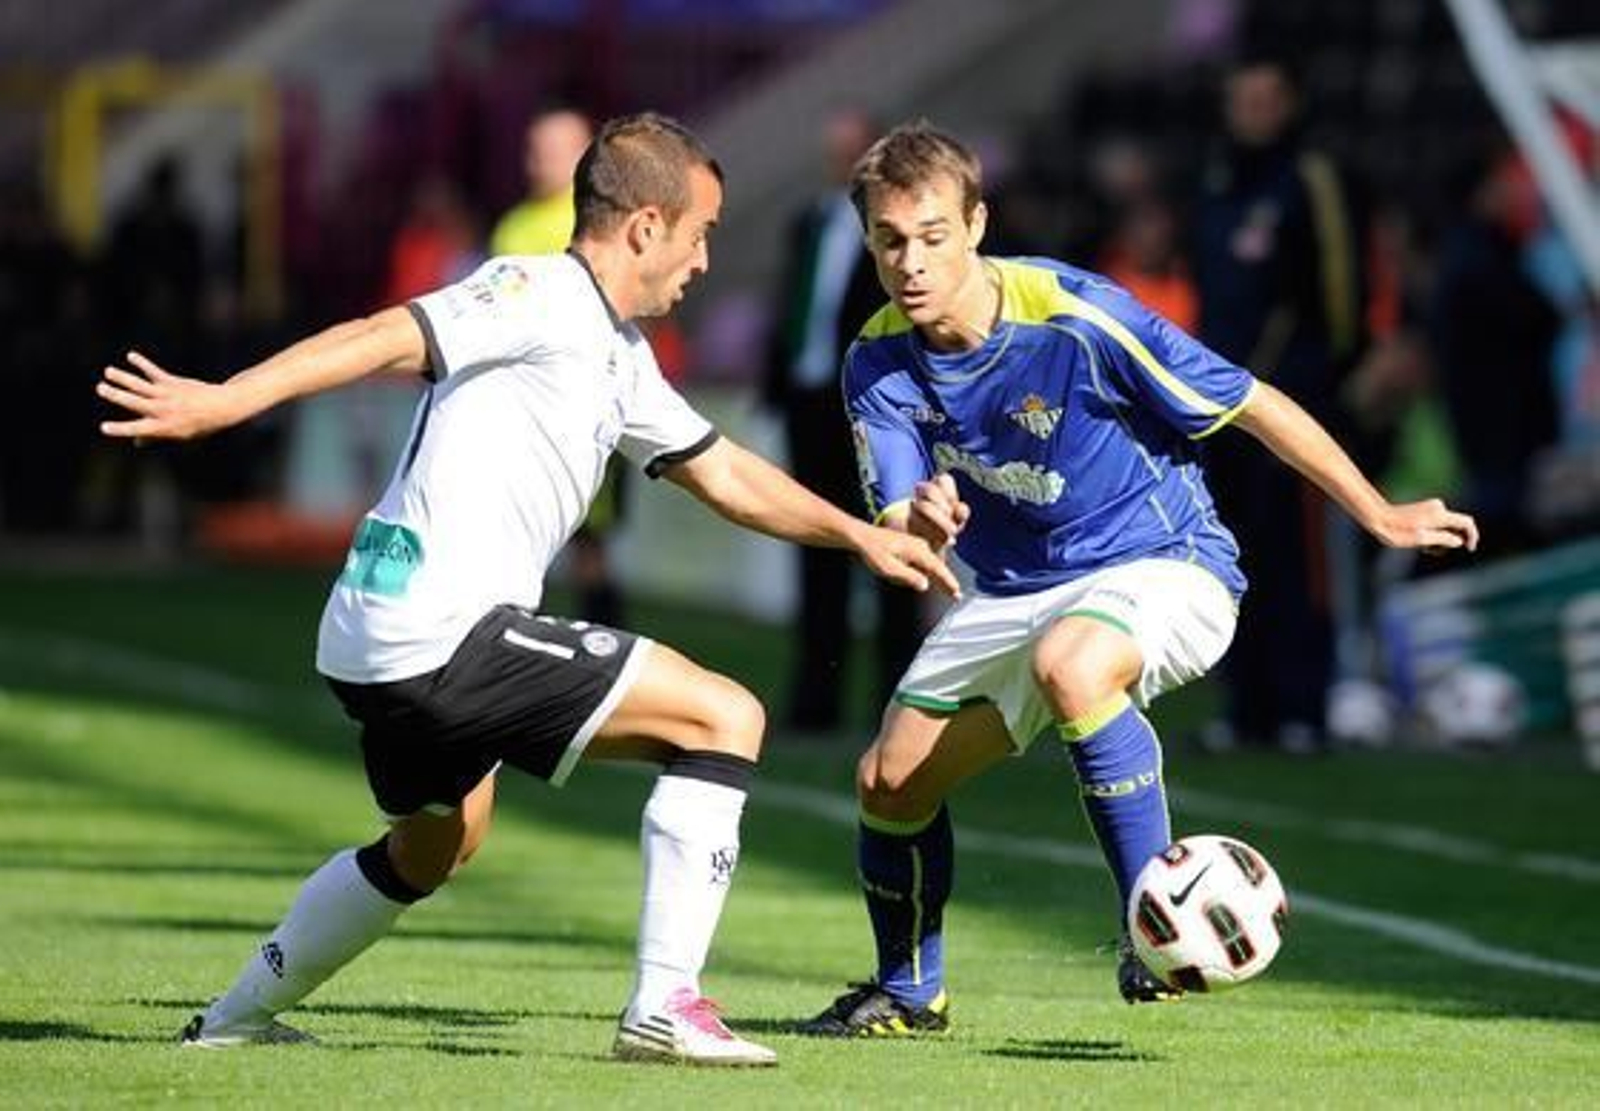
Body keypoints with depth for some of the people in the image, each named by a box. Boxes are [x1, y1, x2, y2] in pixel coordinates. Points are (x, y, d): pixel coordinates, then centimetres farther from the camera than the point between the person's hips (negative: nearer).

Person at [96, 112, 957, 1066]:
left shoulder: (620, 357, 20)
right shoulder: (542, 295, -10)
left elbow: (725, 474, 33)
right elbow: (388, 339, -21)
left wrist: (862, 536, 36)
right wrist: (221, 403, -30)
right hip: (444, 633, -11)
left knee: (439, 843, 35)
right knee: (724, 717, -10)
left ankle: (238, 1017, 44)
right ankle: (665, 1006, -13)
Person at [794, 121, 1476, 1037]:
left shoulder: (1072, 317, -24)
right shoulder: (881, 366, -9)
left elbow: (1252, 404, -15)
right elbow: (898, 525, -12)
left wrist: (1379, 515, -8)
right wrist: (921, 521, -39)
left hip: (1160, 567, -6)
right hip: (1013, 591, 6)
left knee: (1069, 666, -38)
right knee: (890, 781, 3)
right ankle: (908, 993, 31)